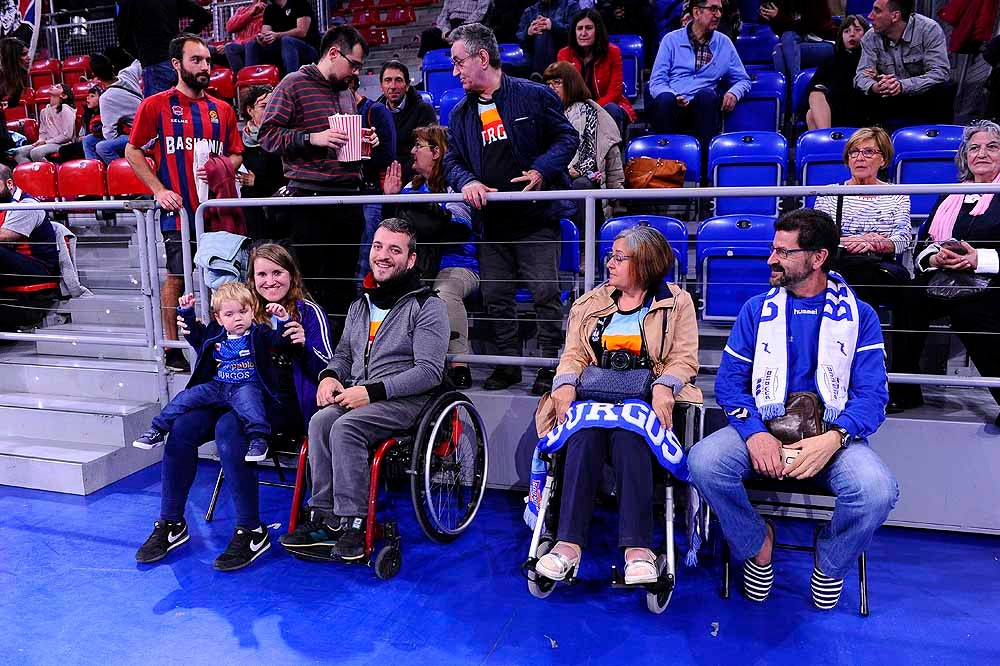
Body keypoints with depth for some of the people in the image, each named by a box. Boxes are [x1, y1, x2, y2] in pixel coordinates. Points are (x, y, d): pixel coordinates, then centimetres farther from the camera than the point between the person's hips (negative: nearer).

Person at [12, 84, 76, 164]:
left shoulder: (65, 110, -5)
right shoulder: (44, 111, 18)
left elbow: (67, 135, -11)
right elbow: (42, 132, 22)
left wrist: (46, 142, -9)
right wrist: (40, 141, -1)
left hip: (62, 145, -7)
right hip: (46, 144, 8)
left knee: (35, 153, -33)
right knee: (17, 152, -11)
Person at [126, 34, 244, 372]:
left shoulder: (222, 109, 11)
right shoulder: (155, 105, 0)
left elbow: (236, 154, 16)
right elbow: (132, 151, 3)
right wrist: (159, 189, -8)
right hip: (177, 209, -3)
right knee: (176, 277, 2)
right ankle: (172, 347, 13)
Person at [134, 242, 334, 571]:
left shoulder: (308, 311, 1)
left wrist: (305, 345, -22)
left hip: (283, 405, -5)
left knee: (228, 429, -33)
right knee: (181, 427, -20)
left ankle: (251, 532, -23)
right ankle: (170, 523, -5)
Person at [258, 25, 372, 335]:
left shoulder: (347, 92, 21)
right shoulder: (294, 84, -1)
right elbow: (268, 135, -7)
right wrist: (313, 138, -17)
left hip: (348, 198, 7)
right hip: (310, 200, -7)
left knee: (343, 283, 11)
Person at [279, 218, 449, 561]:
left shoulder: (427, 306, -4)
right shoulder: (360, 304, 18)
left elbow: (429, 371, -12)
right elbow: (343, 353, 26)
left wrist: (372, 391, -19)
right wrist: (330, 376, 1)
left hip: (403, 400, -6)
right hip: (354, 396, 6)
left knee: (345, 427, -31)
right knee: (320, 421, -25)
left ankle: (352, 524, -22)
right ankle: (324, 517, -17)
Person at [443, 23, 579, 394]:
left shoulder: (534, 95, -1)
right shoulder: (461, 113, 13)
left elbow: (567, 137, 2)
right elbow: (452, 160, 13)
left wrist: (541, 170, -13)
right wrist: (467, 182, -10)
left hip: (537, 216, -5)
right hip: (492, 221, 5)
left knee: (545, 292, -5)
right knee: (495, 296, 8)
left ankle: (551, 365, 8)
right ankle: (508, 364, 22)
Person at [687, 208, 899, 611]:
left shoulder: (859, 316, 7)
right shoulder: (757, 310, 11)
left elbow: (872, 393, -2)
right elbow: (729, 380, 4)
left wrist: (833, 439, -22)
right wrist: (754, 432, -17)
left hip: (832, 434, -1)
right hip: (762, 429, 1)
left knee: (877, 490, -31)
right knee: (703, 461, -29)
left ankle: (830, 562, 4)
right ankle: (756, 541, 2)